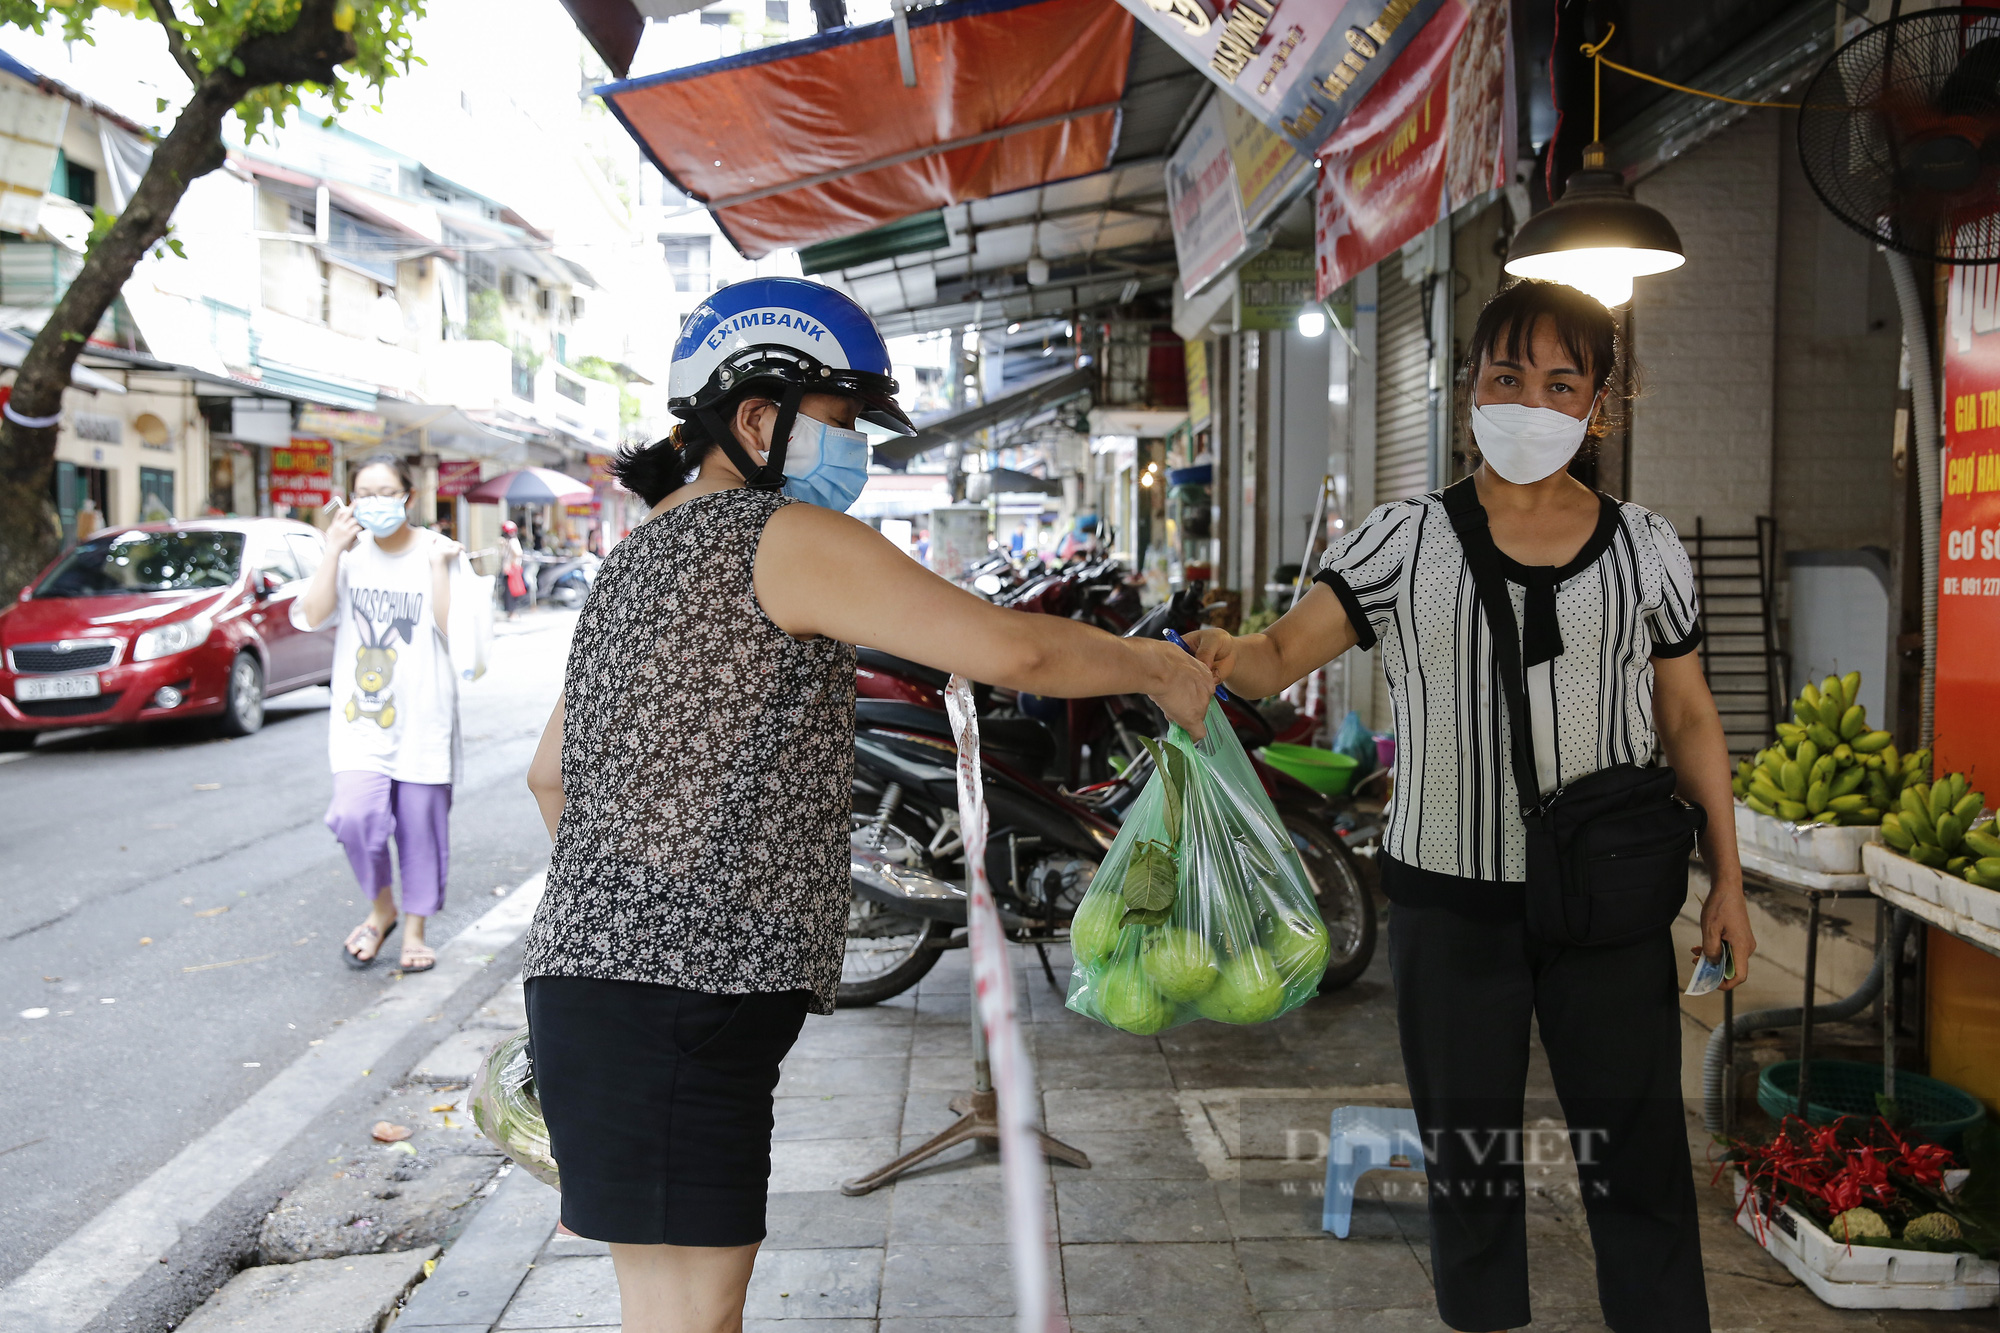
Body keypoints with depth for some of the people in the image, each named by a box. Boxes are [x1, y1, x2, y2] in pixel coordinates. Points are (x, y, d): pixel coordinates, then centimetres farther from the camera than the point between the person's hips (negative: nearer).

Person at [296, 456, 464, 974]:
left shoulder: (436, 551, 0)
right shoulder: (350, 552, 6)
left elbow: (452, 628, -11)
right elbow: (313, 615, -8)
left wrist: (438, 565, -16)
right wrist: (334, 552, -13)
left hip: (424, 715, -1)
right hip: (360, 714, 1)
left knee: (421, 825, 5)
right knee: (356, 816, -15)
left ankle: (415, 929, 22)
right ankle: (381, 908, 12)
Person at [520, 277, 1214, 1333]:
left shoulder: (640, 552, 21)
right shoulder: (785, 535, -9)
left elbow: (551, 774, 27)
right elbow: (1009, 650, -17)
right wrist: (1159, 669, 0)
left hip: (601, 970, 10)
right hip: (680, 994, -10)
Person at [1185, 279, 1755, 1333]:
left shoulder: (1644, 548, 2)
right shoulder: (1405, 541, -3)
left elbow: (1687, 717, 8)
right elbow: (1283, 654, -12)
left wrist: (1726, 879, 7)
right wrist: (1221, 656, -35)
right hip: (1449, 899, 0)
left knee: (1635, 1153, 8)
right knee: (1467, 1155, 14)